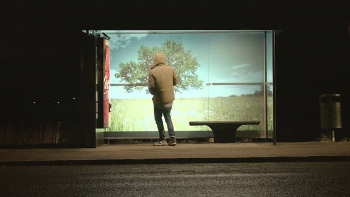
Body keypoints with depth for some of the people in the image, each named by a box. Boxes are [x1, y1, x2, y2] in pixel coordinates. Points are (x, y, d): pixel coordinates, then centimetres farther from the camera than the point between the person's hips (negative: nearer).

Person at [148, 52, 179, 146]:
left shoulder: (152, 72, -16)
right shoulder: (171, 69, -4)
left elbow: (151, 87, -16)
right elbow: (176, 81, 5)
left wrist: (154, 93, 4)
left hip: (159, 100, -4)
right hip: (169, 99, 4)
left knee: (159, 119, 13)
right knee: (168, 118, 20)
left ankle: (162, 140, 12)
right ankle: (172, 138, 13)